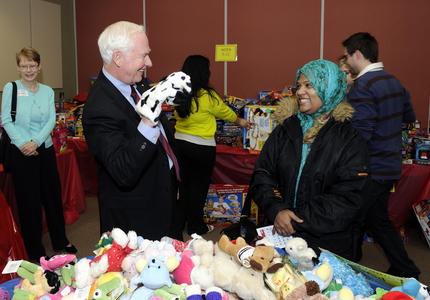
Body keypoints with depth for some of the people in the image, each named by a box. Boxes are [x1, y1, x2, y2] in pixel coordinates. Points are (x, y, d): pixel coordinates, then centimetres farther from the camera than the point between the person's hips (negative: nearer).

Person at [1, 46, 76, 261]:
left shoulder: (47, 91, 7)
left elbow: (51, 121, 0)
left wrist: (35, 142, -15)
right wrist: (22, 144, -18)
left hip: (45, 149, 3)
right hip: (21, 152, -3)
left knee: (53, 195, 12)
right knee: (28, 200, 5)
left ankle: (60, 242, 29)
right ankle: (35, 252, 18)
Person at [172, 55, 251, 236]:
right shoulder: (207, 96, -17)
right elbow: (224, 112, -1)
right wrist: (240, 121, 18)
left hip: (180, 141, 6)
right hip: (202, 147, -6)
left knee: (185, 182, 17)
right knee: (199, 185, 8)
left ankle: (179, 222, 28)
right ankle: (195, 226, 20)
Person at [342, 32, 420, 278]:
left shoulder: (362, 86, -19)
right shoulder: (393, 81, 9)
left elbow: (360, 133, -26)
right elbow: (409, 117, 20)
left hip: (372, 170, -9)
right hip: (391, 166, 9)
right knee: (379, 220, 21)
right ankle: (406, 271, 31)